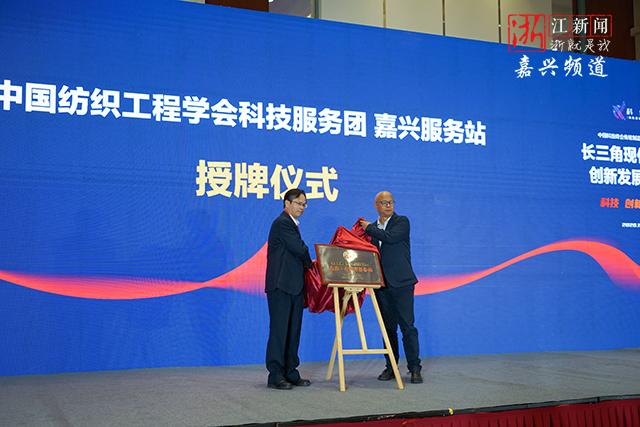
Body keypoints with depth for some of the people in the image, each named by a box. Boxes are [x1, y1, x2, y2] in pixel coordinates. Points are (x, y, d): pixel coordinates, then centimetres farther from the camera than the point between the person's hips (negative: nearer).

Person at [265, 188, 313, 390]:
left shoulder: (291, 223, 21)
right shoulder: (282, 223, -10)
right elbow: (300, 249, -15)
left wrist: (306, 264, 2)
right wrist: (310, 264, 2)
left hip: (293, 286, 10)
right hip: (281, 285, -10)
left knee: (293, 330, 11)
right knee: (279, 330, -6)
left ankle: (290, 373, 17)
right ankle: (275, 376, -3)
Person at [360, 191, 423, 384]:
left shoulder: (402, 222, 2)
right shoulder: (372, 229, 16)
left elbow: (390, 237, -17)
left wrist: (369, 228, -6)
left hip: (401, 282, -5)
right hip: (382, 284, 5)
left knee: (407, 326, -6)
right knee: (388, 327, 9)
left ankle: (414, 368, 0)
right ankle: (390, 367, 16)